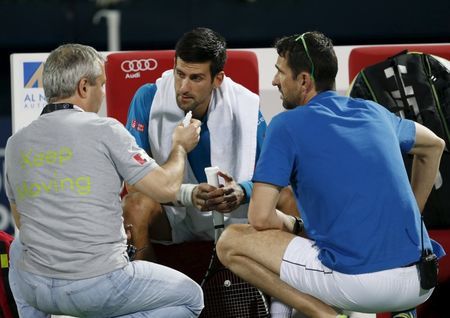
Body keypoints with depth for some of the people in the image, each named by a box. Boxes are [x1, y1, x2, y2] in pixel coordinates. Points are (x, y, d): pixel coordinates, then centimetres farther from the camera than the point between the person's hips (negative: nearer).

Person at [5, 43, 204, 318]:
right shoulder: (105, 130, -9)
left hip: (37, 288, 5)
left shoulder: (16, 143, 6)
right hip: (100, 287, -5)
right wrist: (180, 147, 15)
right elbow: (166, 188, -5)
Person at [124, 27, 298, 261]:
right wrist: (186, 194, -34)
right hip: (173, 213, -2)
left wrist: (242, 192, -29)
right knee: (137, 204, -33)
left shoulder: (245, 104, -10)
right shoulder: (148, 99, -15)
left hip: (234, 213, 2)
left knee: (286, 198, -21)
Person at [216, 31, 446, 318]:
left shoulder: (287, 125, -1)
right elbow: (434, 146, 35)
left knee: (231, 243, 6)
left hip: (356, 281, -6)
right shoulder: (373, 112, 16)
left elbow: (261, 219, -5)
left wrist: (296, 226, 16)